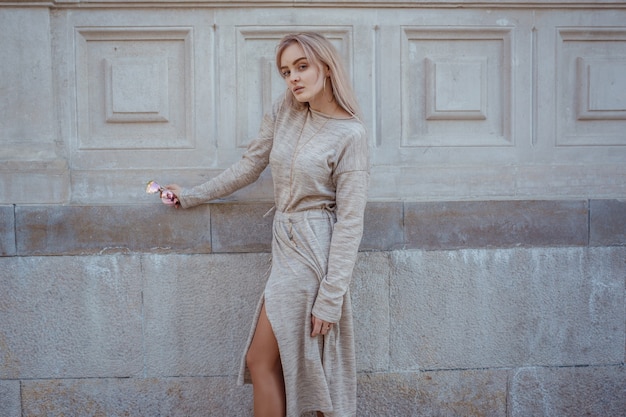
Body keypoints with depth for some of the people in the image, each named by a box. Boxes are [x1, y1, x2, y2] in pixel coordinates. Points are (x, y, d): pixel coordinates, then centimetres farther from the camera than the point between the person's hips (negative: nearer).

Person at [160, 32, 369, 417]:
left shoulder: (350, 134, -13)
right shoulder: (284, 111, 5)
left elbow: (350, 220, -15)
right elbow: (251, 165, 17)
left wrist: (330, 297, -17)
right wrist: (193, 195, 22)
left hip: (313, 250, -6)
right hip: (286, 241, 6)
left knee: (260, 360, -2)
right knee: (305, 363, 11)